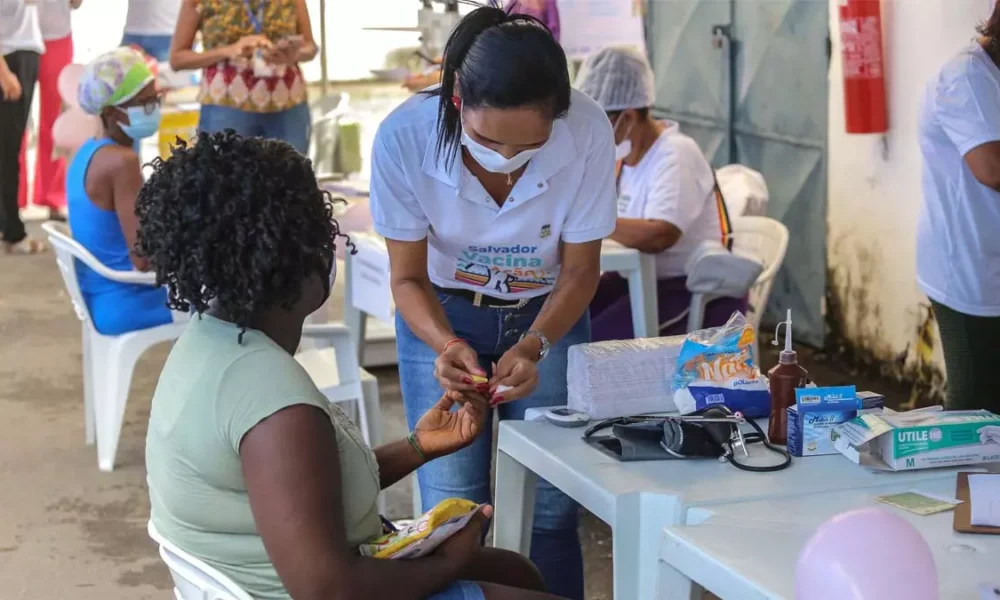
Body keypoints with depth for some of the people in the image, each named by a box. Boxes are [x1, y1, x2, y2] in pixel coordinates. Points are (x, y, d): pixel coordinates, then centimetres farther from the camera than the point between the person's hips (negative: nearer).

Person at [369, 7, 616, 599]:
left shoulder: (588, 132, -29)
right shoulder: (404, 136, -29)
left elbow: (579, 270, -13)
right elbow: (409, 278, -15)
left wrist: (534, 346, -30)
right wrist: (445, 345, -34)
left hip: (549, 315, 1)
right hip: (443, 317, 0)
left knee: (551, 510, 0)